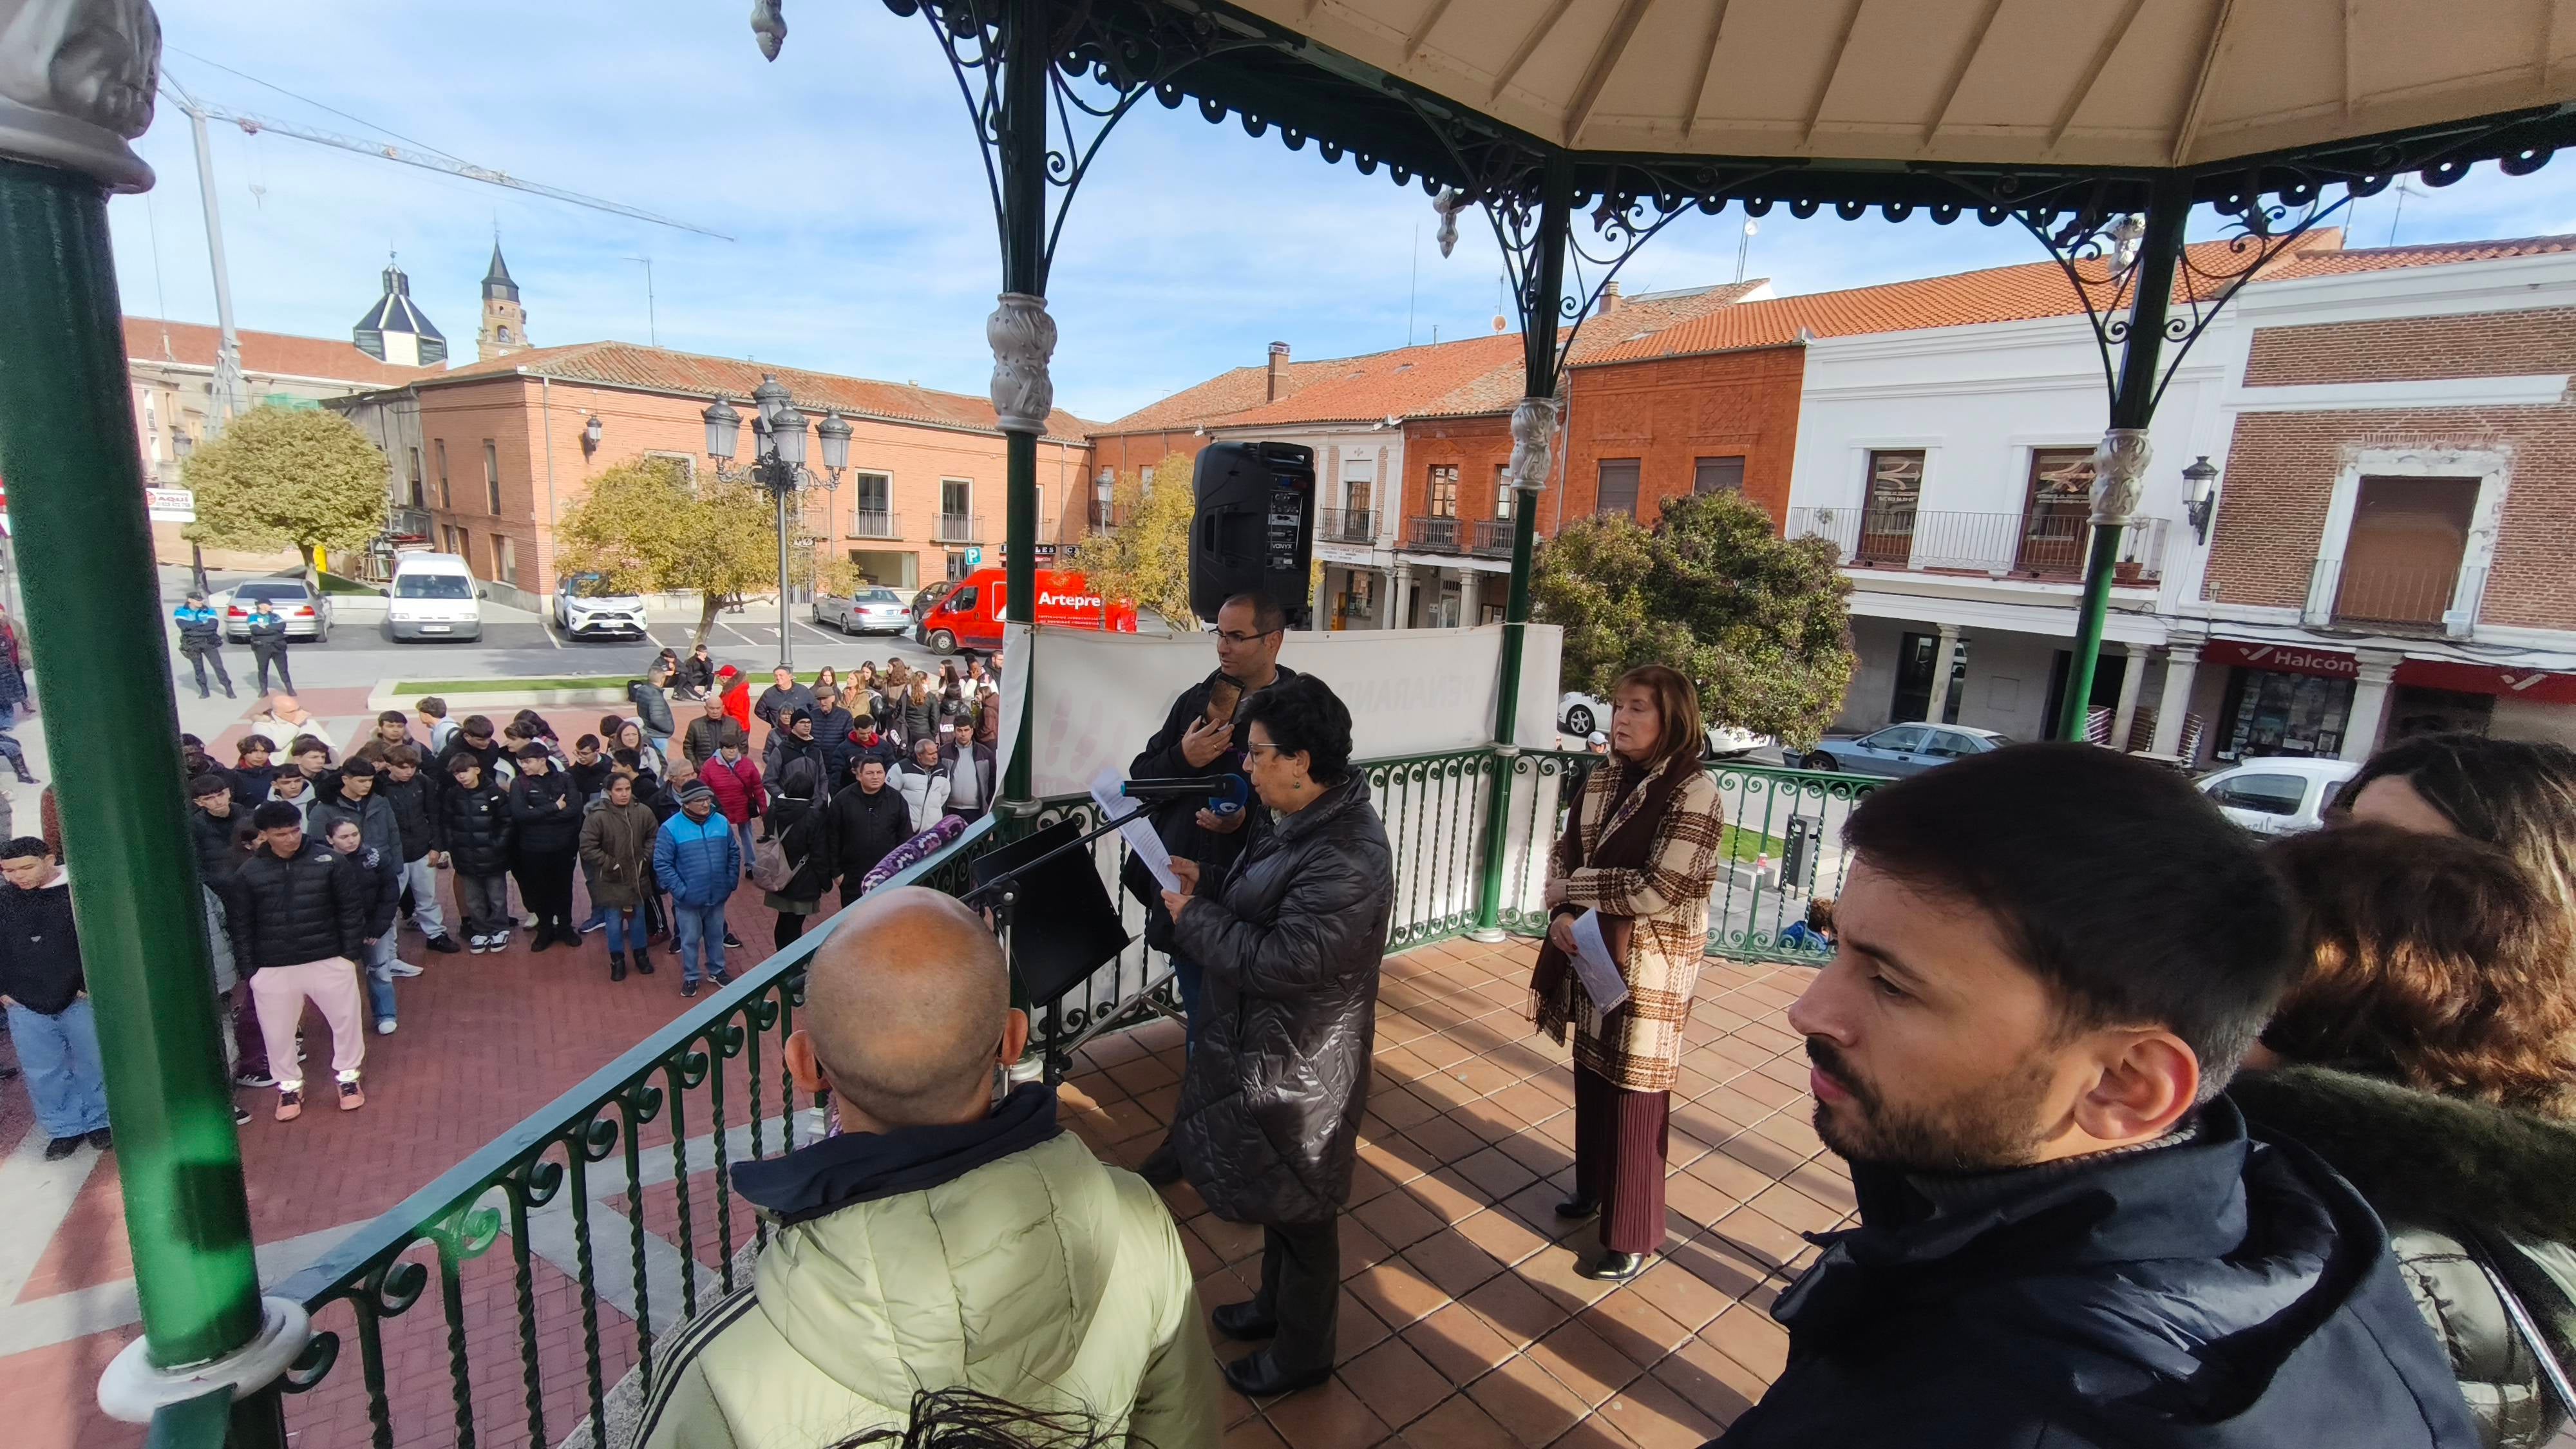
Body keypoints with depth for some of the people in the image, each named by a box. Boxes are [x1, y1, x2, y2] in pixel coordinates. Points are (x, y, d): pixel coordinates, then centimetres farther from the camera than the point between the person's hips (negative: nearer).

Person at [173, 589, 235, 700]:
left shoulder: (209, 610, 2)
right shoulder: (180, 611, 1)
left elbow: (213, 625, -13)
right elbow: (184, 625, -16)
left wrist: (193, 626, -13)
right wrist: (202, 623, -9)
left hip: (209, 642, -1)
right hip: (192, 644, 1)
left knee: (218, 666, -5)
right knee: (198, 668, 7)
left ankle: (229, 690, -4)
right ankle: (204, 691, 15)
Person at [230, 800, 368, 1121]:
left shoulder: (326, 860, -6)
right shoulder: (248, 874, -4)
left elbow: (351, 907, -1)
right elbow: (242, 925, 3)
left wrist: (351, 951, -4)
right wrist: (248, 967, -2)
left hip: (329, 960, -1)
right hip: (273, 969, 1)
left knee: (346, 1020, 10)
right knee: (278, 1032, 12)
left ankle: (347, 1075, 31)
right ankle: (289, 1086, 34)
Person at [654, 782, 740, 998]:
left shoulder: (721, 823, -3)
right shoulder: (671, 828, -14)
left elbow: (734, 854, 7)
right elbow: (662, 864, -12)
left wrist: (731, 881, 1)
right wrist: (679, 890, -15)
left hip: (717, 895, 3)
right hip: (688, 899, -3)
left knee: (716, 936, 19)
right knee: (690, 940, 12)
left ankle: (717, 970, 38)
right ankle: (690, 977, 30)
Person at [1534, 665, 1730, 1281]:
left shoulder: (1694, 792, -18)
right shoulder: (1602, 780, 5)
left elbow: (1660, 891, -24)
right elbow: (1562, 853, 7)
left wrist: (1577, 886, -14)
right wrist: (1562, 913, -12)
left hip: (1648, 969, -7)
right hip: (1589, 956, 7)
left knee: (1635, 1098, 5)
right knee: (1590, 1078, 20)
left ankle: (1633, 1238, 23)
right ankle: (1593, 1188, 43)